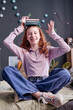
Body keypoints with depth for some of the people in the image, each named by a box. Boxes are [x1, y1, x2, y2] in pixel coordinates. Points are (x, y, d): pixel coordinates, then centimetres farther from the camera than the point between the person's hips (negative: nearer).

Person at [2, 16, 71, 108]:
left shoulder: (48, 50, 15)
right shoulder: (23, 51, 16)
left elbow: (66, 48, 1)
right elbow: (7, 42, 5)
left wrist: (52, 34, 4)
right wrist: (20, 28, 11)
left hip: (45, 82, 0)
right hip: (29, 83, 1)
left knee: (65, 73, -28)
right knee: (7, 70, -24)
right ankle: (41, 95, -35)